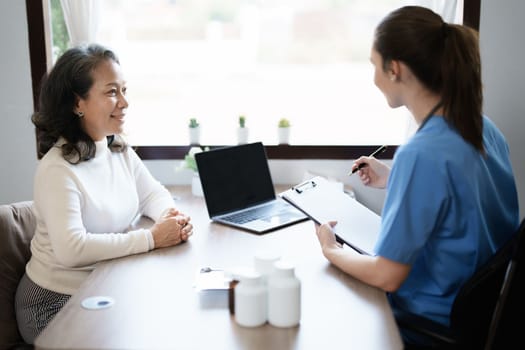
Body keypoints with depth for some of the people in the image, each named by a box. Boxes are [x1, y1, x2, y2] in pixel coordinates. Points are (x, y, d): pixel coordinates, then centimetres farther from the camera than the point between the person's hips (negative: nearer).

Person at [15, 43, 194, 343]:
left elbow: (153, 194, 10)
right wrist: (152, 238, -29)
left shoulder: (120, 150, 3)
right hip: (58, 302, -7)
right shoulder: (58, 168, -23)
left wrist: (170, 216, -14)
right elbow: (71, 249, -33)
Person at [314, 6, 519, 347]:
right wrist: (393, 181, 13)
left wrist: (331, 250, -7)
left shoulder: (421, 154, -30)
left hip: (435, 322, -7)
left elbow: (387, 277, -24)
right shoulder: (483, 127, -4)